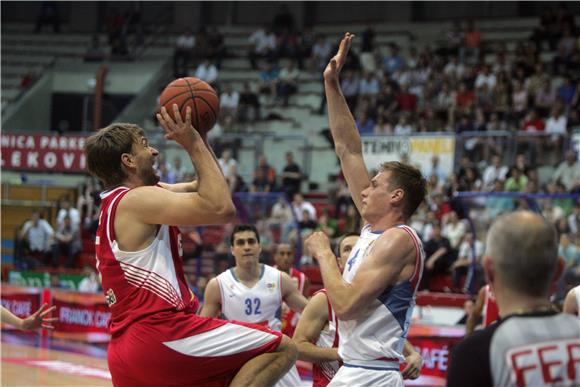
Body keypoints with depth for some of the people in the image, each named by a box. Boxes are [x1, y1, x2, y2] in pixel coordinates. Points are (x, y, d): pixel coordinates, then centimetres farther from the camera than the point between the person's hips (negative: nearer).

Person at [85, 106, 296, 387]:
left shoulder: (116, 205, 22)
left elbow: (204, 189, 30)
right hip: (160, 335, -10)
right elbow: (220, 208, -17)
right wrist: (193, 144, -8)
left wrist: (200, 136, 18)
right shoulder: (138, 199, -7)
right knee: (281, 349, -7)